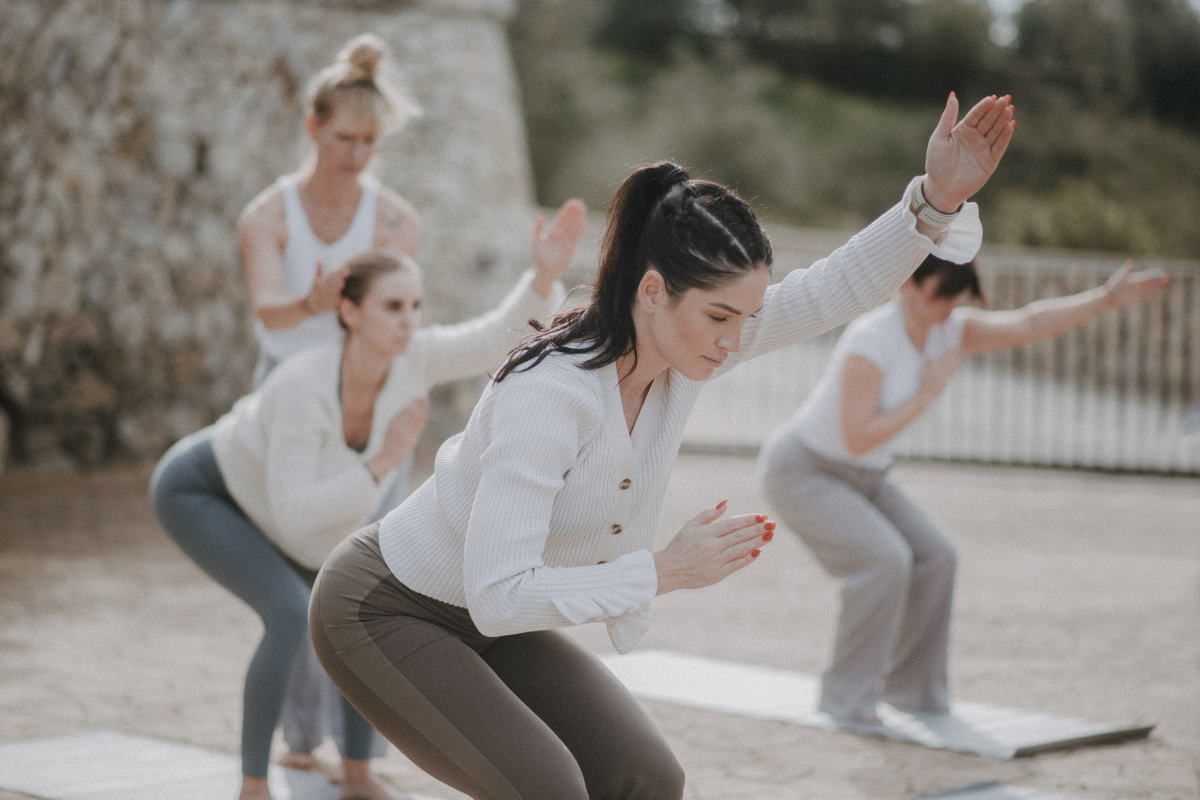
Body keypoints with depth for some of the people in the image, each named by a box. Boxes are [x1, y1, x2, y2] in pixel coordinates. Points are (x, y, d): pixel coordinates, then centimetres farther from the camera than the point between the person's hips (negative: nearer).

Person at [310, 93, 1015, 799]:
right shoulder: (546, 396, -35)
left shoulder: (685, 338, -13)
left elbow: (837, 289, -11)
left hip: (489, 618, 8)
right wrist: (666, 570, -33)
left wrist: (937, 197, -27)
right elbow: (497, 596, -36)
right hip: (384, 611, -8)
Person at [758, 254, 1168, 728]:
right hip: (797, 474, -8)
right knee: (885, 560, -26)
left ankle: (909, 686, 13)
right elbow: (858, 440, -32)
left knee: (934, 557, -4)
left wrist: (1107, 299, -24)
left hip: (856, 478, 8)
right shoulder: (870, 342, -31)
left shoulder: (947, 330, -6)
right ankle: (846, 695, -11)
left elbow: (1028, 325, -14)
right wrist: (929, 392, -27)